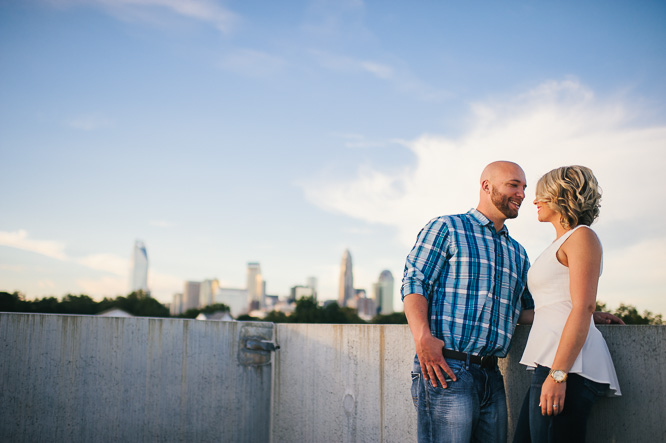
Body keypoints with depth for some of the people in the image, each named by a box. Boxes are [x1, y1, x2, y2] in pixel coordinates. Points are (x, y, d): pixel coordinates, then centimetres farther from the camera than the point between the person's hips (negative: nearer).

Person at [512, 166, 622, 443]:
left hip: (567, 364, -9)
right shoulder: (560, 244, 25)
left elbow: (584, 308, -14)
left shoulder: (581, 236, -3)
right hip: (550, 363, 9)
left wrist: (558, 374, -21)